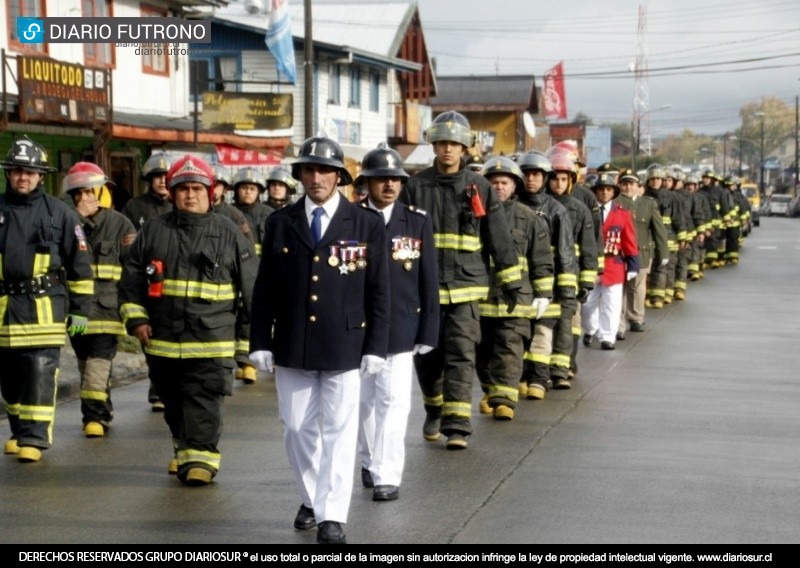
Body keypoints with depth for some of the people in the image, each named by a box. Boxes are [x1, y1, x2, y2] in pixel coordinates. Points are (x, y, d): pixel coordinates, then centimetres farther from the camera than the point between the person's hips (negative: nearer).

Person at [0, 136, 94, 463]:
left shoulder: (59, 212, 3)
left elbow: (80, 264, 5)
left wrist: (80, 309, 2)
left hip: (43, 307, -3)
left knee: (40, 373, -9)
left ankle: (34, 438, -7)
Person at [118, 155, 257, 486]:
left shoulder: (228, 235, 3)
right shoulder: (153, 232, 7)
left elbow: (251, 285, 5)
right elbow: (131, 280, 11)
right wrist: (135, 319, 1)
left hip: (211, 341, -3)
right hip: (162, 340, 3)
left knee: (204, 404, -9)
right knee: (173, 403, 15)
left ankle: (200, 458, -5)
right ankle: (184, 448, 31)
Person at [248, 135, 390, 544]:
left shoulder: (367, 224, 0)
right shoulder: (280, 223, 5)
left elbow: (378, 291, 0)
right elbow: (264, 288, 7)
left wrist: (376, 347, -5)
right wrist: (260, 342, 1)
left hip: (344, 348, -2)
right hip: (291, 349, 2)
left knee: (339, 432, -1)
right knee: (297, 430, 10)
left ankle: (332, 516, 4)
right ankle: (311, 499, 29)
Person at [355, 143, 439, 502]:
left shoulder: (418, 222, 3)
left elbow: (428, 280, 4)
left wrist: (429, 331, 0)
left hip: (401, 329, -1)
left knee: (392, 402, -6)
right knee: (364, 401, 12)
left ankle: (387, 476, -3)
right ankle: (369, 461, 30)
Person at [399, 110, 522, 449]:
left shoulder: (480, 188, 3)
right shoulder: (416, 187, 3)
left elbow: (499, 237, 6)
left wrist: (510, 281, 4)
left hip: (466, 285, -1)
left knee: (461, 356, -8)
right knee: (427, 356, 10)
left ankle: (457, 425, -8)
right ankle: (434, 411, 32)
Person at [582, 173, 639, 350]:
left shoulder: (623, 214, 1)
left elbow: (630, 242, 2)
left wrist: (632, 266, -1)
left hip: (614, 267, 0)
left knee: (611, 305, 2)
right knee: (588, 303, 11)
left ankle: (607, 338, 9)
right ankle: (590, 330, 33)